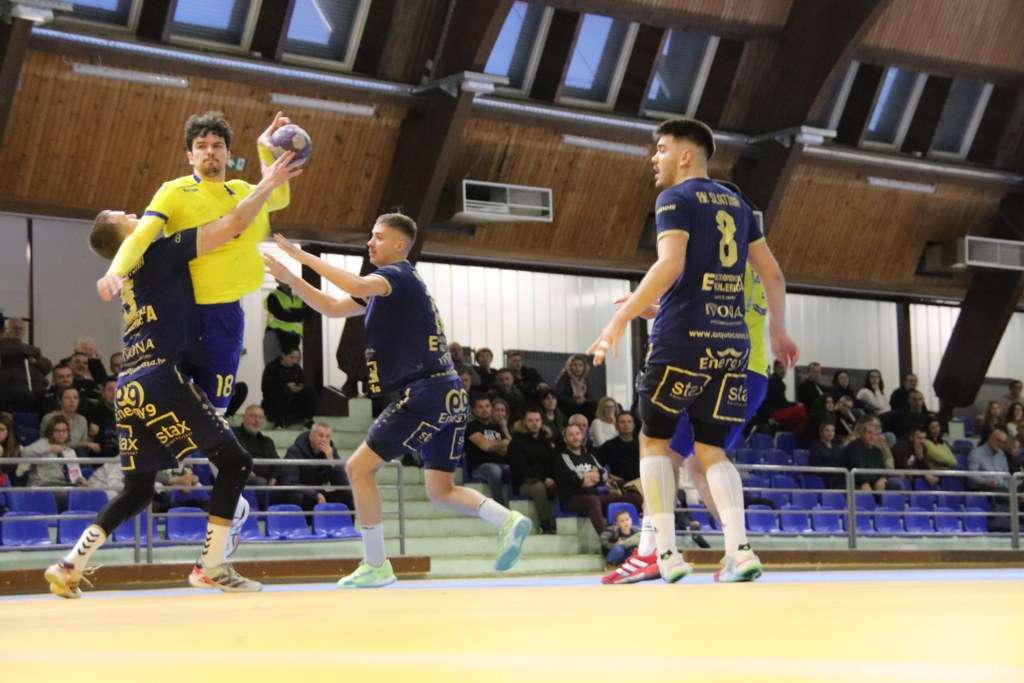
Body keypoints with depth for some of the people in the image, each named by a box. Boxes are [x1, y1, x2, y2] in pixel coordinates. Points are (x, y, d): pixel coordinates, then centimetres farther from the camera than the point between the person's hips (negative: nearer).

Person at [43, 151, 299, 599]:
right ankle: (212, 568, -4)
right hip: (161, 381, -9)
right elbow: (234, 223, -7)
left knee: (137, 490, 16)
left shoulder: (130, 272, 23)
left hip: (130, 388, 9)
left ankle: (69, 567, 10)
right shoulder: (162, 254, -1)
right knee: (235, 463, -2)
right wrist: (270, 182, 5)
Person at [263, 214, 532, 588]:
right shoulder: (387, 285, 22)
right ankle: (507, 520, -6)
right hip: (449, 394, 10)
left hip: (426, 392, -10)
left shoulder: (399, 275, -7)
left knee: (359, 467, -4)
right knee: (441, 491, 12)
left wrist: (305, 257, -21)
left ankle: (375, 566, 0)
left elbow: (358, 286, -28)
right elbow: (334, 307, 23)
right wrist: (290, 279, 12)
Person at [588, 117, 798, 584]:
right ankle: (739, 550, -10)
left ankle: (666, 552, -2)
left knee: (654, 440, 8)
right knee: (711, 451, 9)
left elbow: (671, 264, -17)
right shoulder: (736, 203, 18)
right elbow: (772, 273, 20)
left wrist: (621, 318, -18)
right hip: (733, 342, 6)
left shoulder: (676, 199, -2)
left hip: (683, 336, -6)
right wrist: (778, 331, 32)